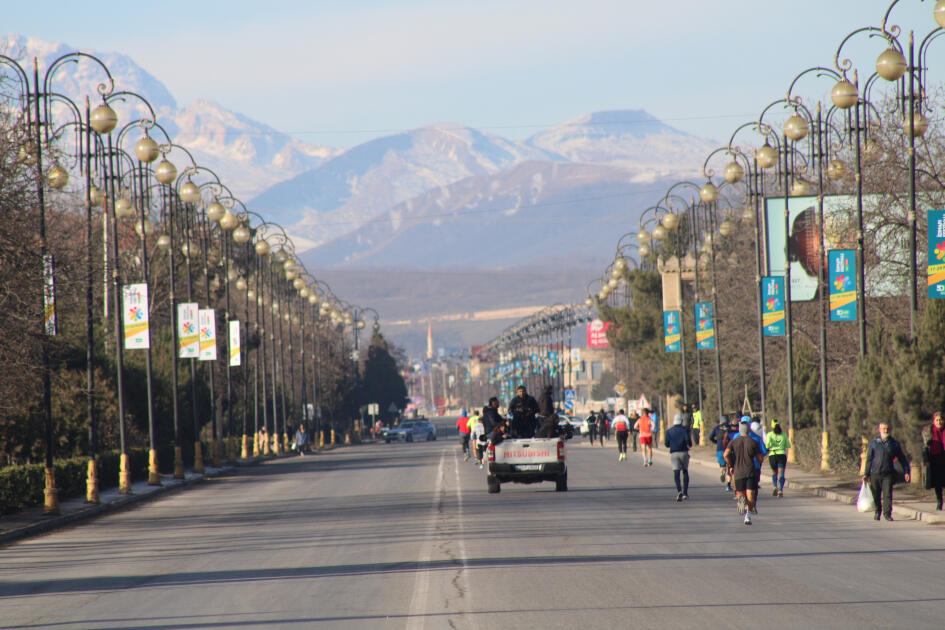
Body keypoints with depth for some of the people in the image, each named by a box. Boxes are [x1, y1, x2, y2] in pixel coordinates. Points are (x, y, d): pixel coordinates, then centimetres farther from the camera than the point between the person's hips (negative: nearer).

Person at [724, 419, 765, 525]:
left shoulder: (733, 442, 2)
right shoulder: (753, 442, 0)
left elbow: (726, 454, -10)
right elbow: (760, 459, 1)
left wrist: (730, 466, 4)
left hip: (738, 472, 1)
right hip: (751, 472, -1)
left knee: (740, 493, 15)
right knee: (750, 497, -1)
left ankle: (740, 498, -21)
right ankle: (748, 515, -20)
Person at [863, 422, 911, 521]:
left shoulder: (894, 443, 6)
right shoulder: (874, 443, 5)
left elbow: (902, 459, 12)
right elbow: (869, 459, 7)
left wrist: (906, 472, 4)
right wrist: (866, 474, 4)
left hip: (888, 473, -1)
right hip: (875, 473, 1)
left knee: (887, 494, -11)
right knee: (876, 495, 7)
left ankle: (887, 513, -6)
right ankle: (877, 513, 26)